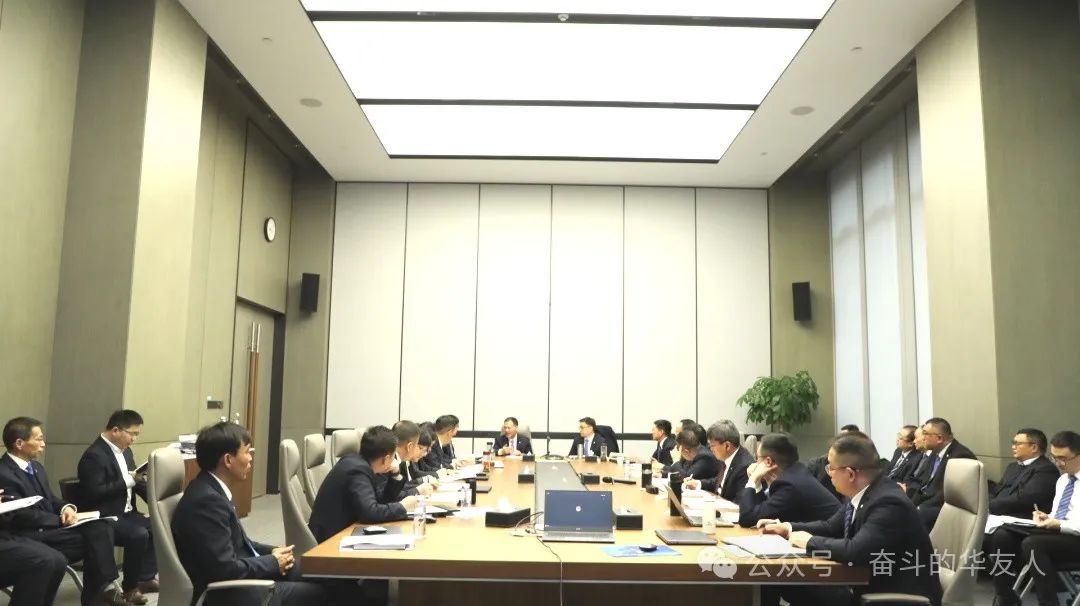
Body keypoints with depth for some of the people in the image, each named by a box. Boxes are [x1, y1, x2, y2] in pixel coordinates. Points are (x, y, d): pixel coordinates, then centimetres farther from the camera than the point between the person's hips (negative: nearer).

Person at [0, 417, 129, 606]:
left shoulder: (36, 466, 16)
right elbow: (24, 516, -19)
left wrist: (66, 508, -4)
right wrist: (62, 520, -12)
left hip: (49, 526, 8)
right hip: (30, 536, -8)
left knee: (101, 527, -17)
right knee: (92, 536, -21)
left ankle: (101, 589, -15)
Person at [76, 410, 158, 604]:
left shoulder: (125, 451, 11)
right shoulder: (94, 455, -18)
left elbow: (134, 482, 15)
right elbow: (95, 493, -26)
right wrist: (128, 480, -25)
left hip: (126, 513, 9)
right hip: (104, 518, -9)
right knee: (139, 535, -27)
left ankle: (146, 578, 6)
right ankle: (129, 587, -9)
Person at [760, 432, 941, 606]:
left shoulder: (888, 503, -27)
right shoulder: (859, 493, 0)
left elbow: (856, 551, -37)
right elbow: (831, 527, 15)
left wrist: (810, 541, -22)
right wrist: (788, 528, 2)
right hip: (870, 583, 8)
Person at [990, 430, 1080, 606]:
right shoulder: (1062, 480, 20)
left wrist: (1059, 525, -25)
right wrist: (1047, 518, 2)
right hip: (1055, 531, 8)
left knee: (1032, 544, -34)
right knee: (1001, 536, -13)